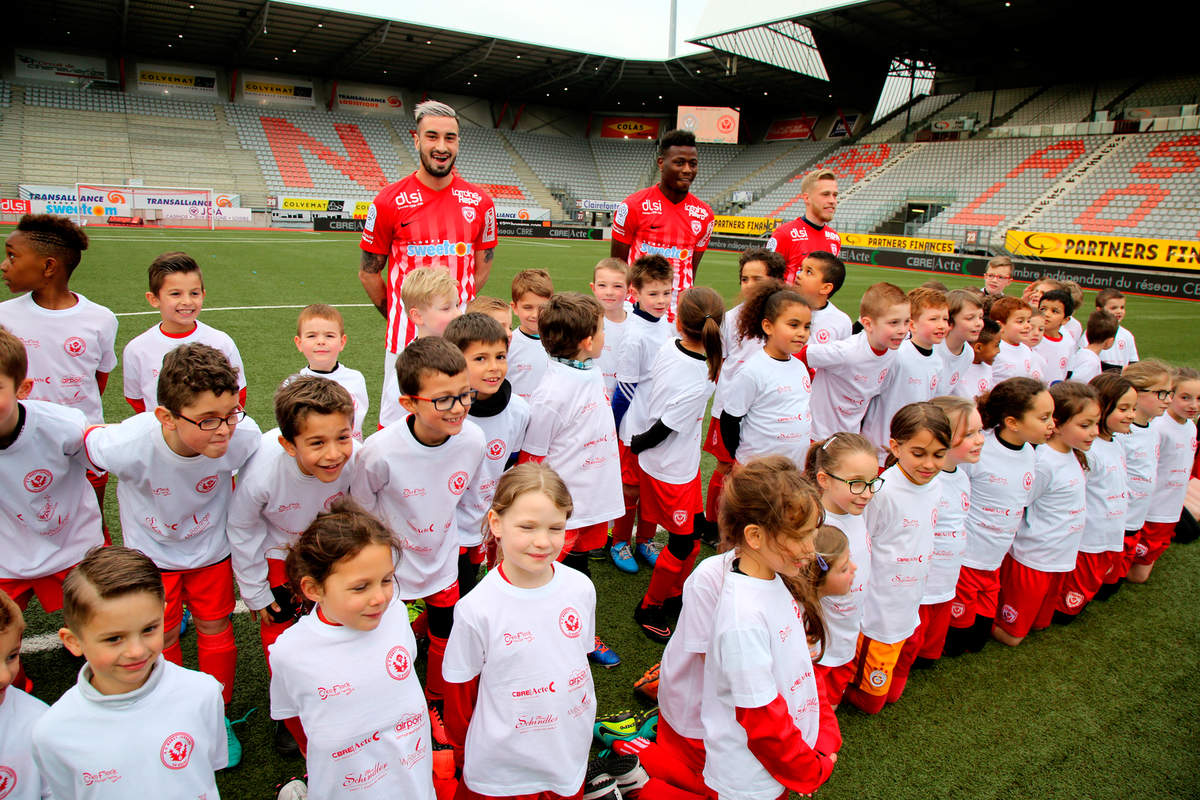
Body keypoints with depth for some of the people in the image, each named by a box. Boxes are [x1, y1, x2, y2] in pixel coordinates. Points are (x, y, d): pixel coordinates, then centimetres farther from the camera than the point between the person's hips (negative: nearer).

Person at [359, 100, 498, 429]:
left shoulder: (479, 202, 3)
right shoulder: (389, 201, -3)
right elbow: (368, 272, 5)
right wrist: (398, 317, 7)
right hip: (405, 339, -2)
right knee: (397, 425, 4)